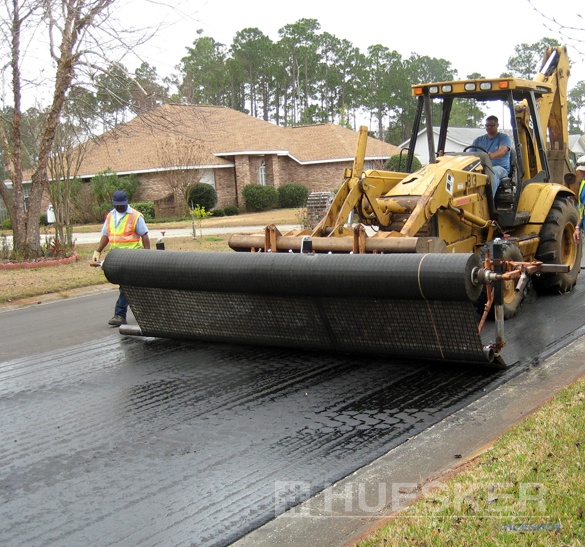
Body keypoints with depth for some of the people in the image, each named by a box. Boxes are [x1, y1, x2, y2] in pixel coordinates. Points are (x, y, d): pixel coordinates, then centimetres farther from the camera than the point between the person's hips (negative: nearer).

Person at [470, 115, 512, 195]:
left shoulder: (504, 138, 9)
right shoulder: (478, 140, 24)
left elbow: (502, 151, -13)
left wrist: (491, 156, -37)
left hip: (500, 168, -3)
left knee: (492, 171, -41)